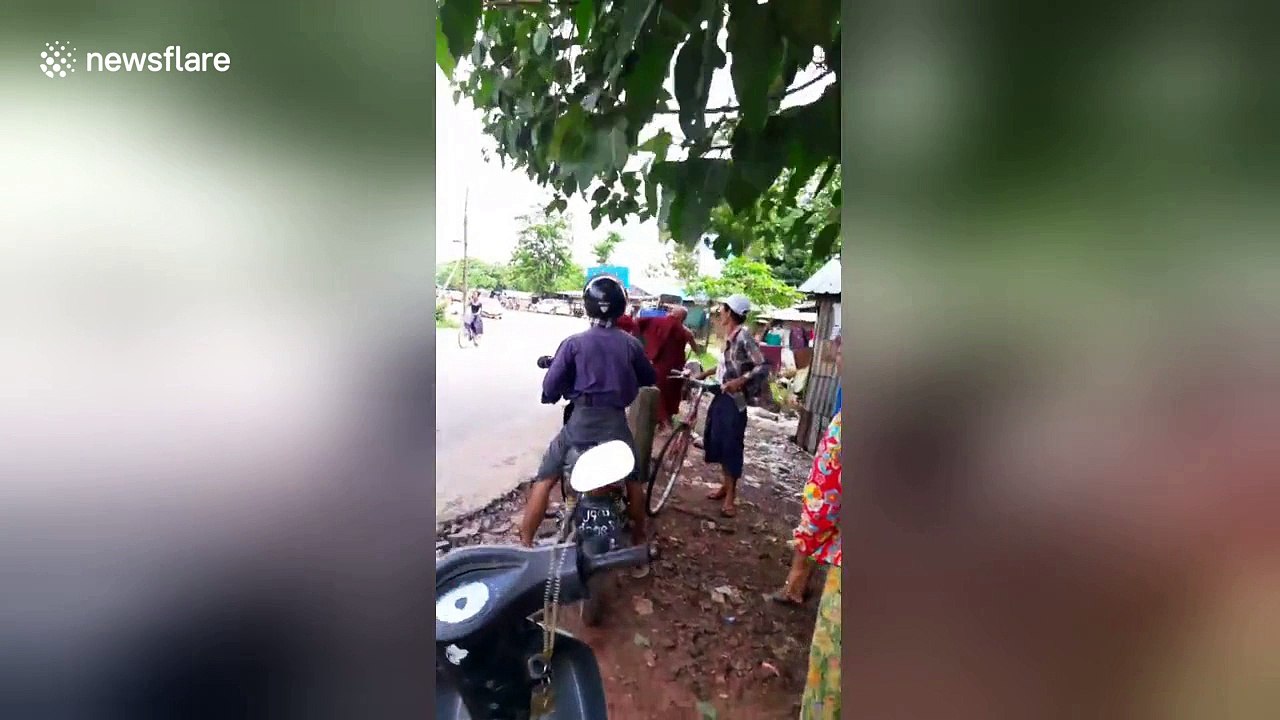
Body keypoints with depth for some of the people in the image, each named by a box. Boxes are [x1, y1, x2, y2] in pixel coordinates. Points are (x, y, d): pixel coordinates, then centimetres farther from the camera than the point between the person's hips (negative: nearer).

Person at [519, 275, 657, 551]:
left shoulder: (573, 343, -4)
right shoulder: (631, 344, 2)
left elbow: (550, 387, -5)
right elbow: (650, 378, 16)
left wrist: (551, 396, 17)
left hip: (581, 421, -2)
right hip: (616, 422, 2)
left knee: (545, 478, 11)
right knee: (634, 478, 23)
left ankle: (525, 543, 13)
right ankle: (639, 538, 35)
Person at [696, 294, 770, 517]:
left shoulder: (744, 337, -17)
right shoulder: (729, 337, 10)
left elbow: (763, 367, -22)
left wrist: (740, 381, -32)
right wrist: (706, 373, 18)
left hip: (735, 399, -9)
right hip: (722, 396, 9)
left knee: (732, 445, -1)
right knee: (716, 441, 15)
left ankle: (731, 496, 11)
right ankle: (725, 485, 31)